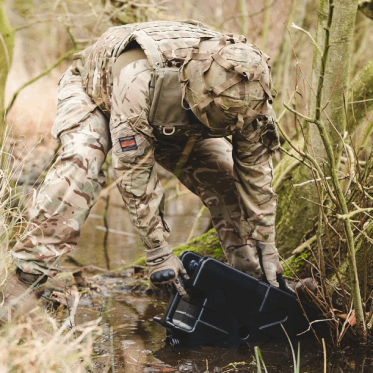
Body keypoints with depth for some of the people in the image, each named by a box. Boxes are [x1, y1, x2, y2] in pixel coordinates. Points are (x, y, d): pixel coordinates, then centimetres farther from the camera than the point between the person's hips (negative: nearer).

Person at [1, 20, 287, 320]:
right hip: (94, 91, -5)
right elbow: (134, 171, -39)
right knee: (80, 163, -34)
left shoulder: (245, 88, -31)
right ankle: (28, 276, -30)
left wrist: (266, 244, -16)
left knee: (225, 174, -11)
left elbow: (256, 163, -18)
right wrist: (158, 253, -35)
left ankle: (249, 274, 5)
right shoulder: (140, 80, -47)